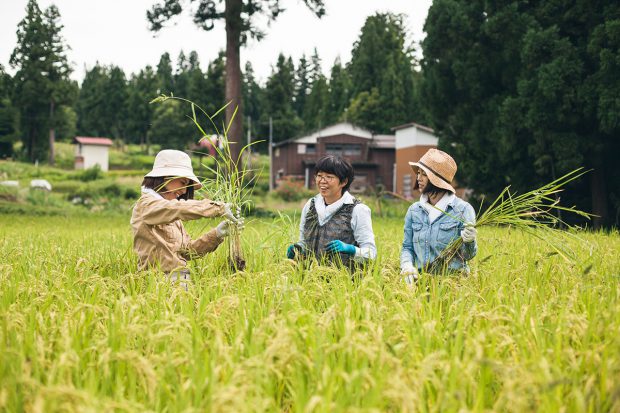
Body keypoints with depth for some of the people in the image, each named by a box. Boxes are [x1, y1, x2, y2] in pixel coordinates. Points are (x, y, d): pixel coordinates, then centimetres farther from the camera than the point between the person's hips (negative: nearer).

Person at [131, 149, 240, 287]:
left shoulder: (173, 218, 25)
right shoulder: (146, 204, -2)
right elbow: (181, 208, -20)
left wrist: (216, 235, 7)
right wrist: (219, 207, -16)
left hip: (179, 281, 8)